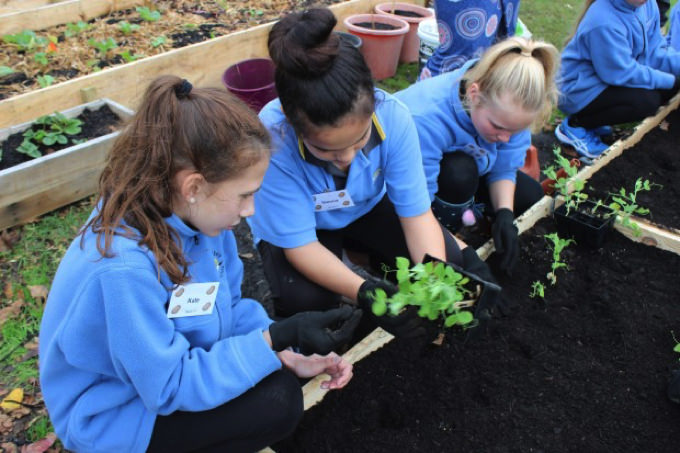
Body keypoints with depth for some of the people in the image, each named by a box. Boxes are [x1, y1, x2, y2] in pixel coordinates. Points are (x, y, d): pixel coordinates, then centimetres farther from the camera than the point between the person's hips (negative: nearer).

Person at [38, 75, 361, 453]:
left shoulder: (182, 211, -15)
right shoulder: (124, 267, -38)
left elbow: (229, 304, -3)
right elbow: (173, 386, -28)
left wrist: (290, 356, -14)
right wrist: (277, 338, -32)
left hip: (173, 358, 7)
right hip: (114, 415, -7)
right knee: (277, 401, -18)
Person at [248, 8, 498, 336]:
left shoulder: (392, 116, -30)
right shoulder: (272, 139, -38)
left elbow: (416, 211, -22)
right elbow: (300, 245, -31)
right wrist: (363, 293, -46)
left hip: (368, 209, 3)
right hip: (294, 228, -2)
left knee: (448, 259, -13)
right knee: (304, 299, -30)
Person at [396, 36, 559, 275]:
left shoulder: (508, 108, -23)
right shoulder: (426, 121, -43)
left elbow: (504, 168, -10)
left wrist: (504, 213, -25)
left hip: (460, 165, 7)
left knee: (530, 195, 1)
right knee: (459, 173, -38)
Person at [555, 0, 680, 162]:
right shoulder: (604, 22, -30)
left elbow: (654, 51, 0)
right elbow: (623, 73, -26)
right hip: (579, 92, -9)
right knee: (647, 101, -25)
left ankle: (593, 119, 10)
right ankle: (574, 126, -7)